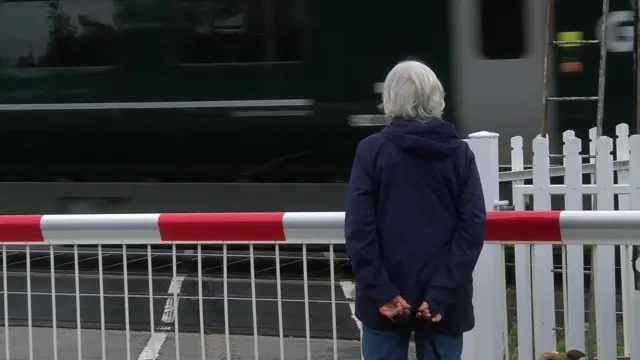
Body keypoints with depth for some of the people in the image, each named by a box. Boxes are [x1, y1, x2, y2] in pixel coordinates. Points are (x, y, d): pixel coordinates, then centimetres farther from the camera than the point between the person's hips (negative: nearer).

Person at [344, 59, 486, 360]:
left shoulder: (371, 151, -4)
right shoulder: (459, 154, 1)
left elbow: (359, 228, -11)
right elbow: (472, 228, -7)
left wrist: (381, 291, -10)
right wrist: (443, 293, -11)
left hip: (385, 297, -1)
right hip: (442, 298, 1)